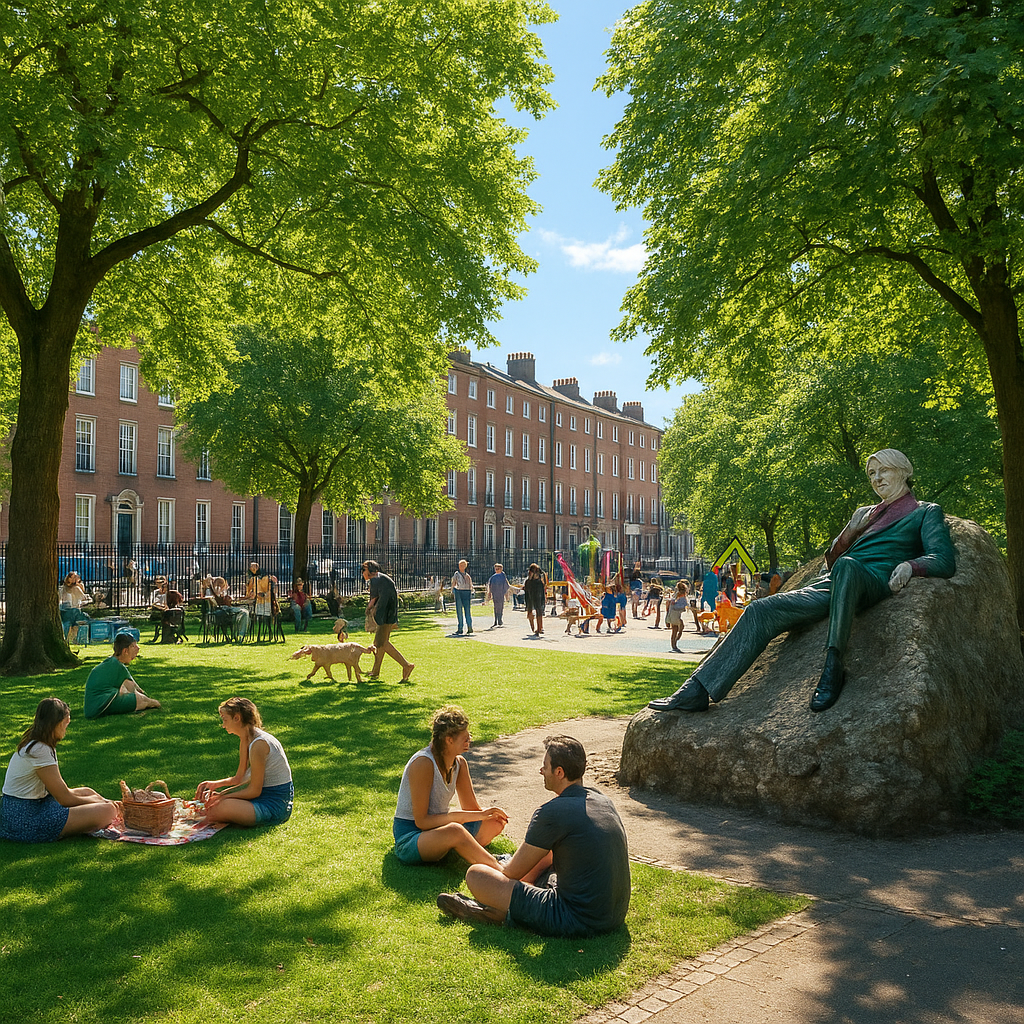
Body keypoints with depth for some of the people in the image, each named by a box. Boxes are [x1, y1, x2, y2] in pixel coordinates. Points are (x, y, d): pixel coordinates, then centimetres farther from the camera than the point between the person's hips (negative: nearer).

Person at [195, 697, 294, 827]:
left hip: (275, 806, -9)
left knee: (221, 807, -26)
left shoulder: (259, 744, -21)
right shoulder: (245, 740, 10)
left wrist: (222, 797, -10)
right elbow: (239, 778, 19)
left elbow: (254, 790, -17)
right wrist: (215, 784, 6)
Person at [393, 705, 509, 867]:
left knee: (495, 822, 2)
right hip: (409, 838, -9)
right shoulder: (423, 763, -23)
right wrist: (456, 816, -26)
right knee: (454, 830, -37)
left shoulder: (459, 763, 1)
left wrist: (484, 813, -12)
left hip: (438, 827, 9)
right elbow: (421, 821, -22)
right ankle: (500, 870, -26)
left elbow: (472, 808, 9)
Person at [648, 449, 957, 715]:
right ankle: (697, 690, -21)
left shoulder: (925, 512, 19)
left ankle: (832, 668, -43)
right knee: (761, 611, -14)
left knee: (847, 566, -43)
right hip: (831, 583, 6)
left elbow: (945, 560, 3)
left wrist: (910, 564, -18)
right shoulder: (864, 513, 34)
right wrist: (850, 531, 8)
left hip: (873, 580, -6)